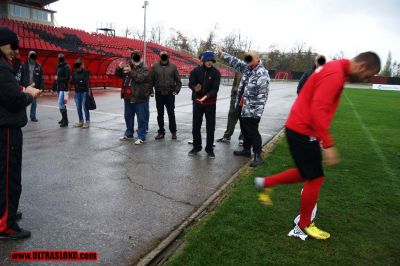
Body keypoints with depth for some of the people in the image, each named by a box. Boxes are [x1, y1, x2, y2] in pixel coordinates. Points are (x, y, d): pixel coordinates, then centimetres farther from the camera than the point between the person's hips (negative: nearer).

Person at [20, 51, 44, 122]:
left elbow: (41, 78, 1)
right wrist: (20, 85, -7)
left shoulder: (38, 66, 2)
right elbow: (21, 76, -1)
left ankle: (33, 116, 16)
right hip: (26, 87, -1)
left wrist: (41, 88, -5)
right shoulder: (24, 65, 0)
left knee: (34, 103, 7)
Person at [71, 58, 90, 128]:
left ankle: (87, 122, 6)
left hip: (84, 91, -5)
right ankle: (81, 121, 20)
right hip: (77, 92, 5)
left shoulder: (86, 72, -6)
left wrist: (77, 82, -8)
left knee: (85, 107, -2)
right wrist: (80, 82, -12)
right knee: (78, 107, 9)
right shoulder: (74, 72, 6)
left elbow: (85, 82, -14)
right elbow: (72, 82, 4)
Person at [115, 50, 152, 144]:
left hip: (139, 98, -7)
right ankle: (129, 134, 32)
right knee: (128, 117, 17)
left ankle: (141, 137, 7)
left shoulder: (144, 68, -6)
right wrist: (119, 68, -3)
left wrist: (130, 72, -30)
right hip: (128, 97, 7)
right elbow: (118, 74, 17)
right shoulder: (127, 66, 12)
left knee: (141, 118, -1)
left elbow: (140, 78, -22)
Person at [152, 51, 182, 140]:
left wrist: (176, 90, -4)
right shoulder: (155, 66, 3)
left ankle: (173, 132, 16)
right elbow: (151, 79, 6)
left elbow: (178, 81, 4)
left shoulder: (173, 66, 2)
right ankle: (161, 132, 18)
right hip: (159, 94, 1)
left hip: (170, 94, -1)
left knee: (171, 113, 4)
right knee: (160, 114, 8)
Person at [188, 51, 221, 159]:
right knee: (196, 126, 9)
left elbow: (215, 88, -15)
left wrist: (206, 96, -32)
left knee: (210, 127, 4)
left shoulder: (216, 72, -7)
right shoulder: (196, 71, -3)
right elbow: (190, 83, -8)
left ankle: (209, 148, 17)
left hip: (210, 103, -1)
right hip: (197, 102, 2)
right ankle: (196, 146, 25)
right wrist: (195, 88, -32)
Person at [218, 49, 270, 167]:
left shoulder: (262, 74, -18)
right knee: (245, 130, 19)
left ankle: (258, 156, 6)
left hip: (252, 110, -9)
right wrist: (222, 53, 23)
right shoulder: (247, 68, 8)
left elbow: (262, 95, -22)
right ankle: (246, 150, 34)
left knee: (253, 132, -4)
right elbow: (236, 62, 20)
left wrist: (258, 112, -25)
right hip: (242, 107, 9)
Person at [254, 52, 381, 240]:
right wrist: (328, 145, -26)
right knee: (315, 178, 2)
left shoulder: (334, 69, 13)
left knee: (307, 174, 19)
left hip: (300, 129, 10)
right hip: (303, 132, -10)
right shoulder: (335, 74, -19)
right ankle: (303, 227, 20)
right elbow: (318, 111, -28)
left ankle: (265, 183, 27)